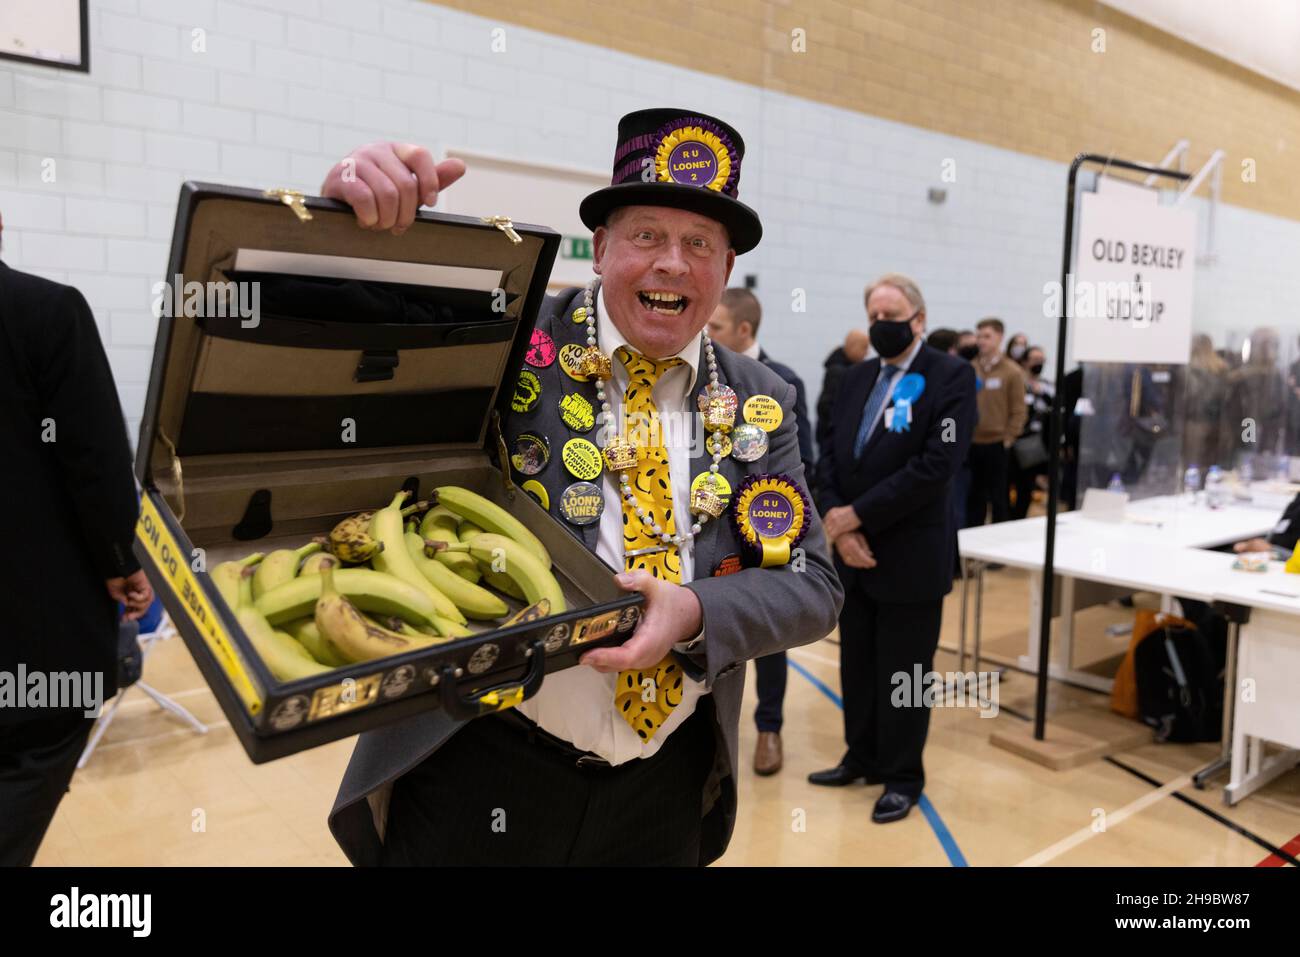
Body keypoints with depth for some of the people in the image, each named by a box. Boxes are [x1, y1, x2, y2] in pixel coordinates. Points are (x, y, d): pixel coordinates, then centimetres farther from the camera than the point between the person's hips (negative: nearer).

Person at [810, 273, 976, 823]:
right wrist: (838, 524, -10)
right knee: (856, 665, 16)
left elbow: (936, 466, -20)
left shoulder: (951, 377, -9)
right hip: (853, 552, 6)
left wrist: (857, 515, -18)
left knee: (902, 673, 7)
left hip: (910, 555, -6)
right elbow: (829, 456, 6)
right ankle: (863, 758, 34)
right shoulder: (856, 378, 11)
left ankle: (903, 777, 25)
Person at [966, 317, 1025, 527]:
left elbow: (1019, 411, -4)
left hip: (997, 444, -3)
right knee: (974, 495, 10)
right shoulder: (970, 368, 5)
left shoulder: (1012, 371, -4)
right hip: (972, 443, 3)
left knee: (999, 496, 7)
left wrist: (1008, 438, -8)